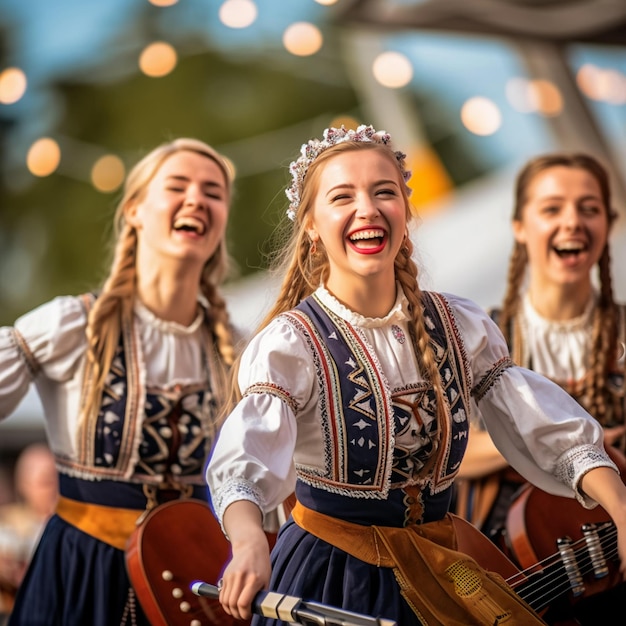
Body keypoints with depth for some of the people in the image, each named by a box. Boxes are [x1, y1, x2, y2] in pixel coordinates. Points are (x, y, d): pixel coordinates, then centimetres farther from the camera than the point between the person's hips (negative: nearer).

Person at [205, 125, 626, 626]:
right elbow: (244, 463, -33)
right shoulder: (289, 343, -16)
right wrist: (250, 542, -54)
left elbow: (556, 433, -10)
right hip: (330, 579, -4)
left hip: (441, 576, 4)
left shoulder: (461, 327, -2)